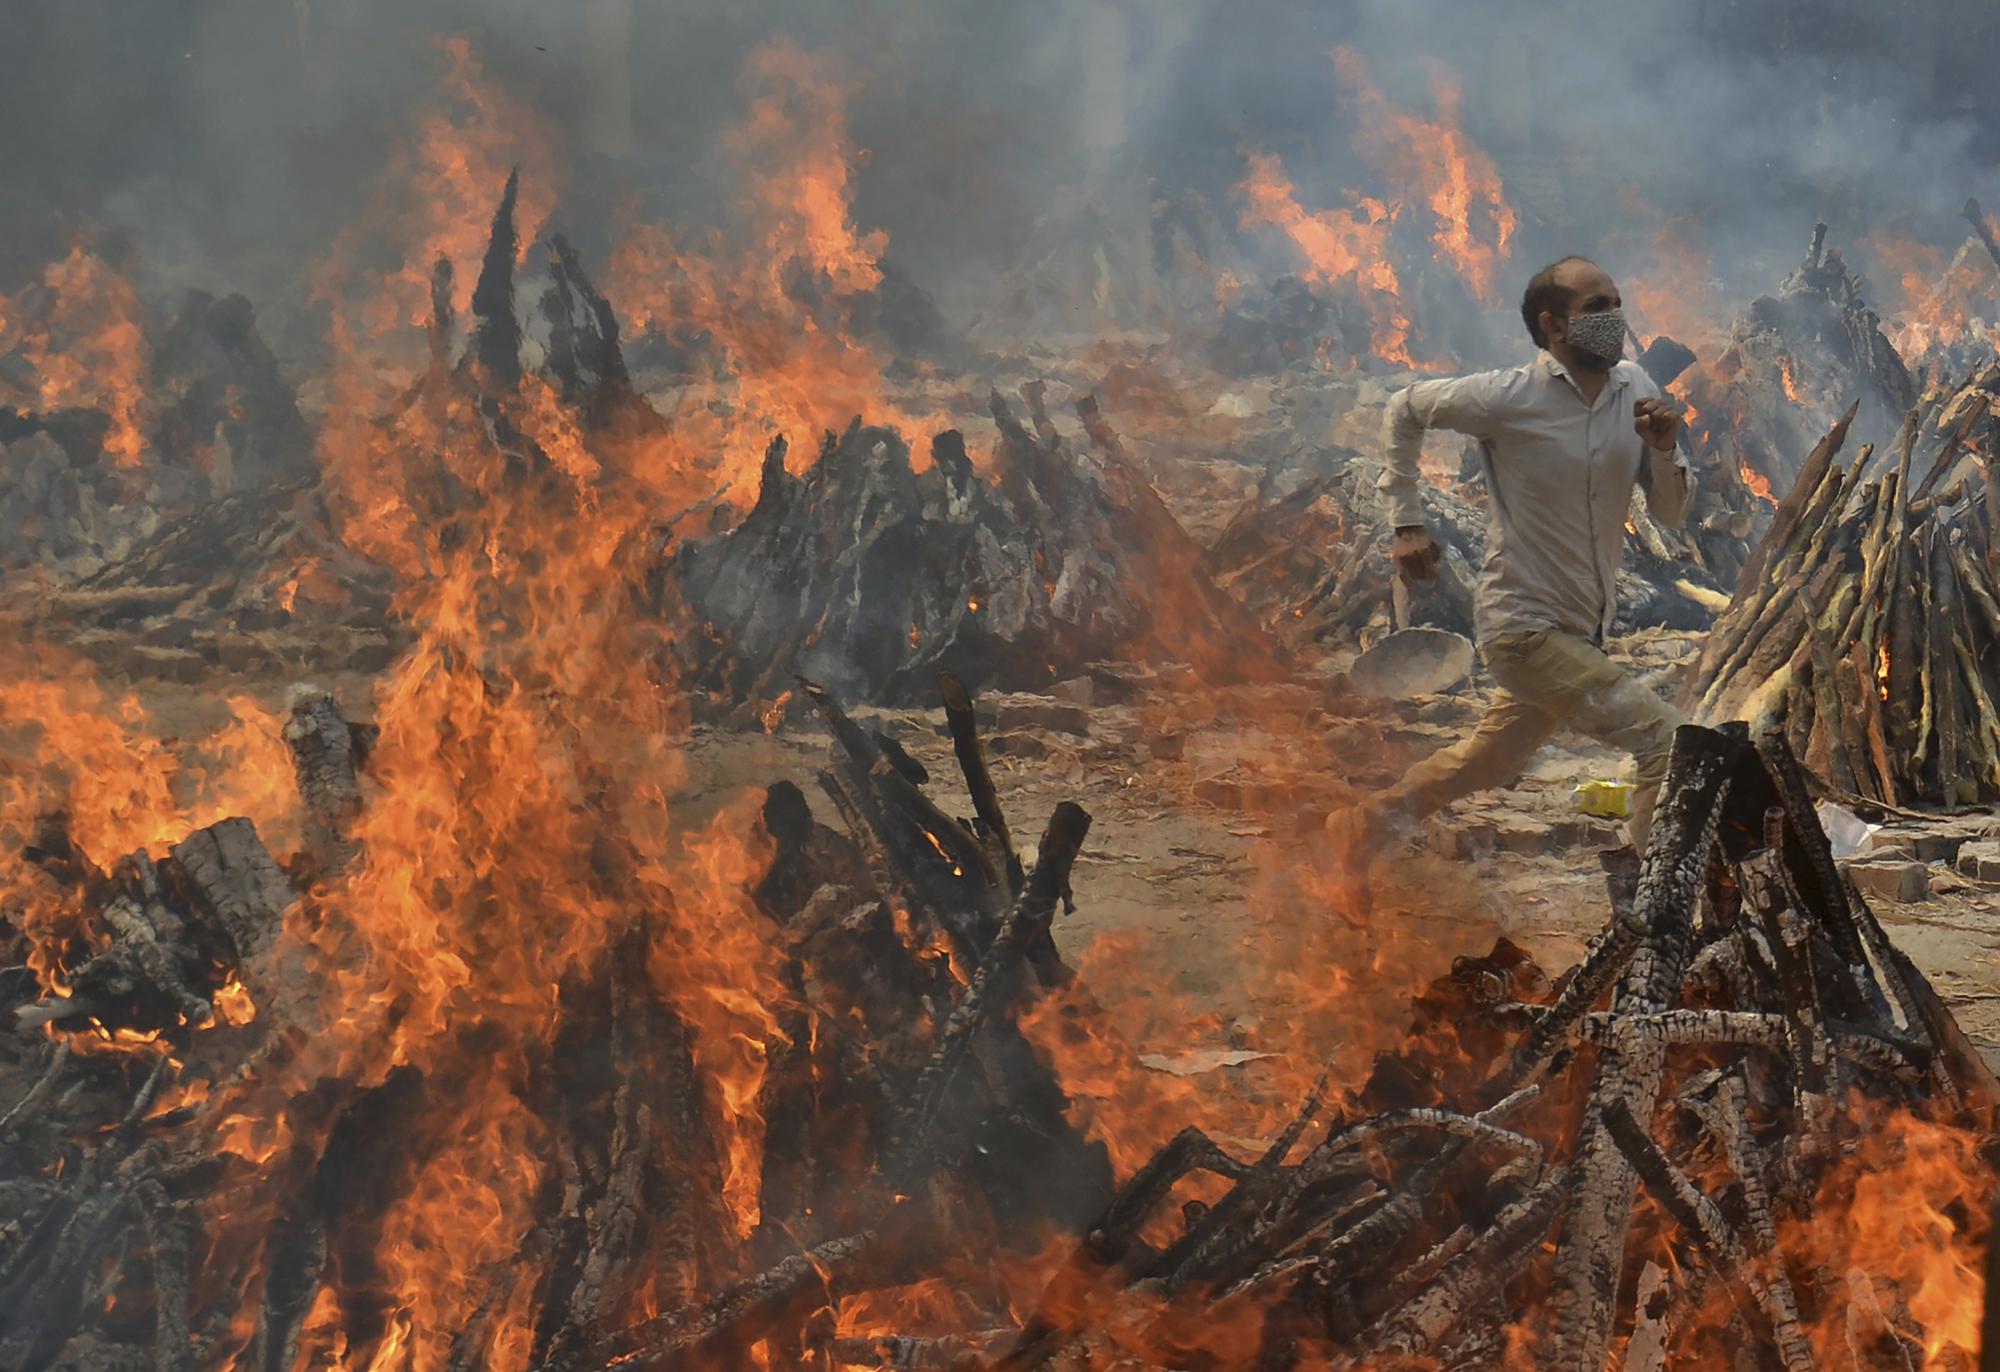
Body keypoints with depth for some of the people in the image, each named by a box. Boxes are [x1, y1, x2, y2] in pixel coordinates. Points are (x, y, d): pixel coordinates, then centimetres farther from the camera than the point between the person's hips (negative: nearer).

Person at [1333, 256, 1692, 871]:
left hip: (1583, 629, 8)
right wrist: (1406, 522, 0)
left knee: (1492, 762, 24)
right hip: (1527, 628, -7)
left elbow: (1671, 513, 4)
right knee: (1668, 740, -17)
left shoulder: (1635, 389, 1)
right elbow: (1406, 409, 2)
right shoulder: (1509, 398, -15)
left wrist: (1665, 450, -16)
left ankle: (1370, 819, 43)